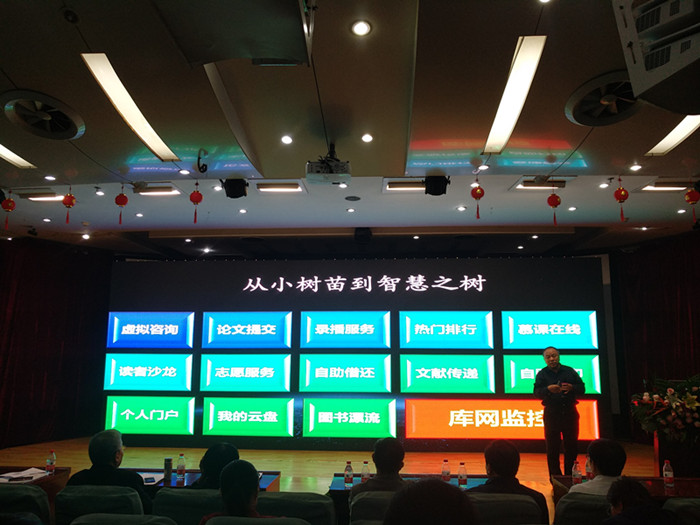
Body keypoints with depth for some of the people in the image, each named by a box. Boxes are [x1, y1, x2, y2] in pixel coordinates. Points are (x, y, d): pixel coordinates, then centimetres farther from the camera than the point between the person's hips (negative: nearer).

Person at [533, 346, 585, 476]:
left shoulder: (570, 371, 8)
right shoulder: (542, 374, 3)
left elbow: (582, 388, 7)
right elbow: (537, 392, -9)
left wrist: (571, 388, -15)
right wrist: (548, 389, -29)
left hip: (570, 412, 2)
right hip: (551, 414, -1)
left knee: (571, 445, 6)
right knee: (552, 447, 1)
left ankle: (570, 476, 18)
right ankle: (555, 476, 10)